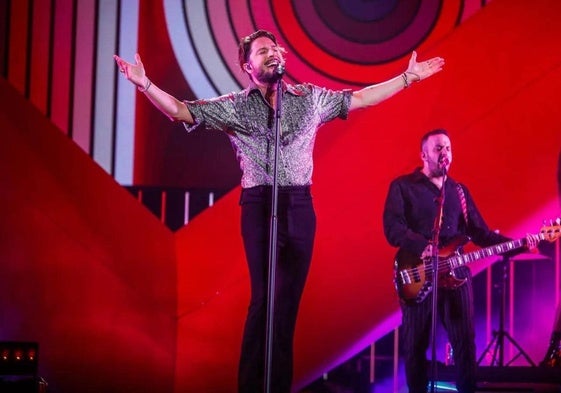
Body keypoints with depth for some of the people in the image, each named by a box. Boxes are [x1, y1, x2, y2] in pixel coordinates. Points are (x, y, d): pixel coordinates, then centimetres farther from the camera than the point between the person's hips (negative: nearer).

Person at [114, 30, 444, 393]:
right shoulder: (233, 107, 5)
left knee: (289, 298, 3)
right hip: (258, 206, -2)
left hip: (299, 206, 2)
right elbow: (181, 111, 1)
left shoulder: (309, 98, 12)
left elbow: (361, 99, 18)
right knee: (265, 297, -7)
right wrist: (145, 84, -13)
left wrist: (408, 77, 16)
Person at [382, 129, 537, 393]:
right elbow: (392, 228, -11)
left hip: (456, 274, 4)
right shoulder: (403, 186, 2)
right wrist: (424, 247, -26)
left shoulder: (459, 191, 17)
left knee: (465, 342, 0)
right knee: (415, 345, 0)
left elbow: (480, 232, 14)